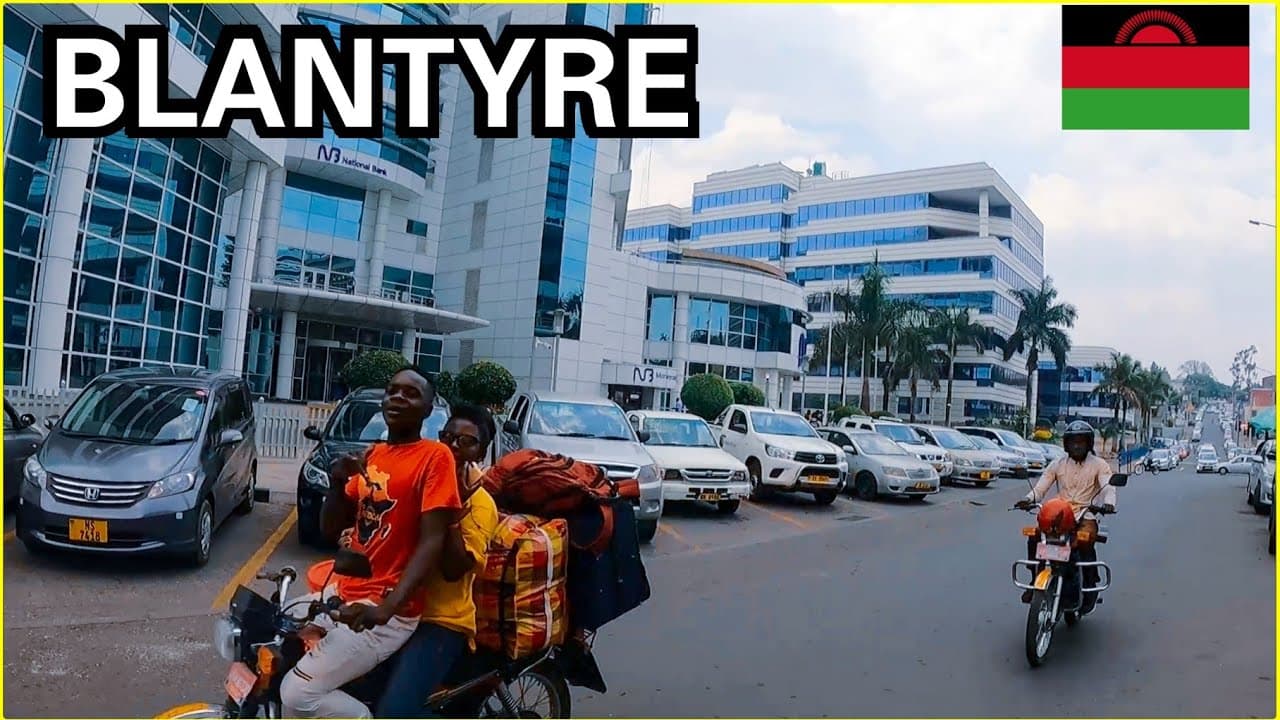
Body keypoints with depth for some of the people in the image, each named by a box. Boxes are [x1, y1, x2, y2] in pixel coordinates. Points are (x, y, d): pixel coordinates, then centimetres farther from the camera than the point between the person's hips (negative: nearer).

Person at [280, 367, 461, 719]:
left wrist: (387, 606, -29)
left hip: (388, 612, -8)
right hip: (342, 592, 8)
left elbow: (432, 542, -18)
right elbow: (331, 529, 11)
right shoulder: (372, 454, 12)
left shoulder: (435, 456, -11)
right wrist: (337, 484, -9)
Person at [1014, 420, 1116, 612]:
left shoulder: (1099, 465, 7)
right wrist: (1029, 499, -17)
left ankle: (1090, 587, -16)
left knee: (1085, 542, -34)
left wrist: (1108, 502, -33)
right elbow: (1040, 488, 5)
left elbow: (1108, 487, -10)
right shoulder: (1057, 465, 13)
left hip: (1085, 514, -3)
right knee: (1034, 535, -22)